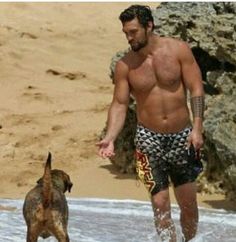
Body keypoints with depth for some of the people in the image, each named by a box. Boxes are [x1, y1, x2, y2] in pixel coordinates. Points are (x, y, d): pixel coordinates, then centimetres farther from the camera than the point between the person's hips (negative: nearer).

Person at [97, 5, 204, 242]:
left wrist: (197, 127, -16)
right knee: (160, 203, -6)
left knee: (188, 202, 5)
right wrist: (110, 138, -17)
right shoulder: (125, 65, -4)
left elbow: (196, 89, -6)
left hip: (182, 137, 0)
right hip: (149, 140, 0)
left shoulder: (178, 50, -6)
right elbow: (119, 104, -3)